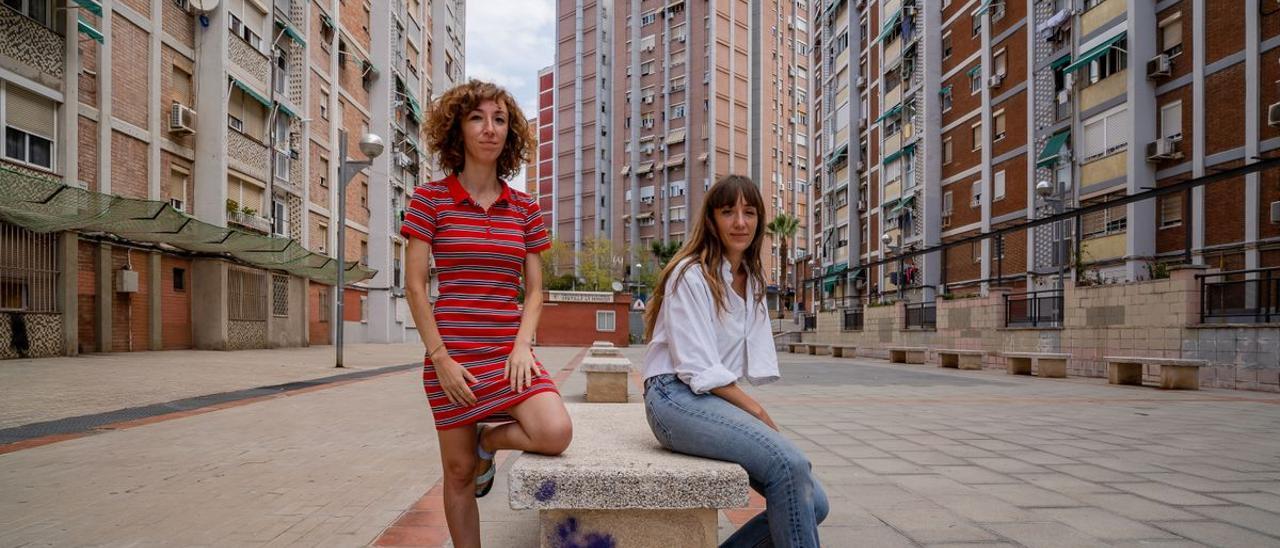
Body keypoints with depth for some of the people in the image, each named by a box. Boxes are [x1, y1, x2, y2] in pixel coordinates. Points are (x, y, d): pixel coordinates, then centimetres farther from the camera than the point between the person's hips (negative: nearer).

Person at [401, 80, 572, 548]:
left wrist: (522, 346, -10)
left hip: (509, 351, 2)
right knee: (459, 471, 7)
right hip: (453, 355, -2)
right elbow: (414, 286, -4)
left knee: (555, 433, -20)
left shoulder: (525, 209, 6)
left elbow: (534, 290, 6)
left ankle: (488, 441, 12)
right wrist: (441, 358, -11)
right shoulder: (431, 198, -1)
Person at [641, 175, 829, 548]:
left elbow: (755, 360, 9)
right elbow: (697, 368, -14)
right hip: (676, 397, -8)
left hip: (720, 400, 8)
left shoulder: (752, 282, 16)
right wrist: (758, 412, -12)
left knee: (813, 502, -6)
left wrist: (756, 413, -6)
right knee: (790, 464, -29)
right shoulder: (691, 275, -8)